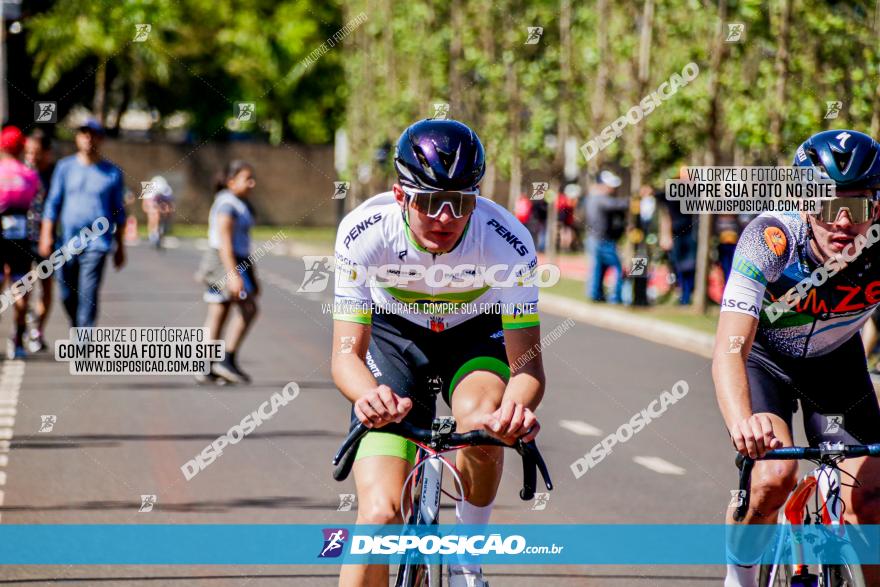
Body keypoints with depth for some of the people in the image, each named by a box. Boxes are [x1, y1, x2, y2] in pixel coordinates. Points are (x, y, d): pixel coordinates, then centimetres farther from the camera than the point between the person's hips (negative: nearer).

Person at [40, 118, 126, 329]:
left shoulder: (112, 173, 5)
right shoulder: (65, 167, 8)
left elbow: (119, 212, 11)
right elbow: (53, 203, 8)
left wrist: (120, 246, 11)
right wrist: (46, 235, -1)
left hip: (97, 243, -2)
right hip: (68, 241, 2)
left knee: (88, 294, -14)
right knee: (67, 295, 8)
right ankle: (77, 330, 31)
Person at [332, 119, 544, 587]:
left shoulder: (508, 241, -31)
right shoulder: (364, 231, -31)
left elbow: (528, 365, -30)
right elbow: (346, 353, -30)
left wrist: (517, 406, -54)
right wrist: (370, 395, -54)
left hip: (475, 335, 0)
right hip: (394, 335, 0)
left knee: (480, 419, -34)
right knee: (380, 514, -17)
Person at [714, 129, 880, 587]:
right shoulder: (771, 240, -36)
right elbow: (729, 349, -44)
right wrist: (742, 422, -64)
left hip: (836, 361, 2)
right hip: (764, 357, -2)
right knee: (775, 474, -25)